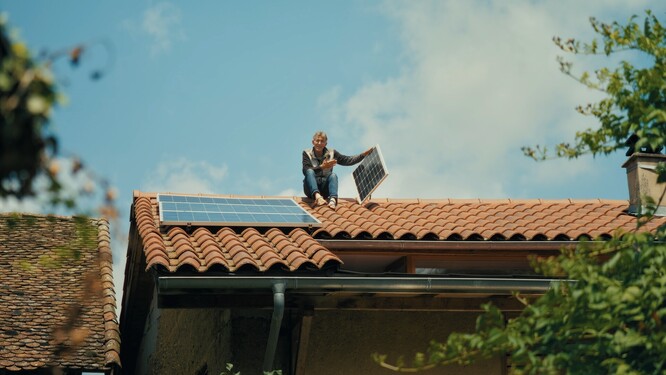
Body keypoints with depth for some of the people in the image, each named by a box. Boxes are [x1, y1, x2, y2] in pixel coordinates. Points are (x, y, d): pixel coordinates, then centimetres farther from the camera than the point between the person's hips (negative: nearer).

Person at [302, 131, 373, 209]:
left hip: (324, 190, 2)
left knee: (333, 175, -25)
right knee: (310, 172, -29)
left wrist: (364, 154, -8)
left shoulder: (331, 153, 8)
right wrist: (322, 167, -25)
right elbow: (306, 170, -14)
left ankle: (333, 200, -52)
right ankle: (317, 196, -56)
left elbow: (348, 161, 3)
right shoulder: (307, 153, 2)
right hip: (311, 189, -2)